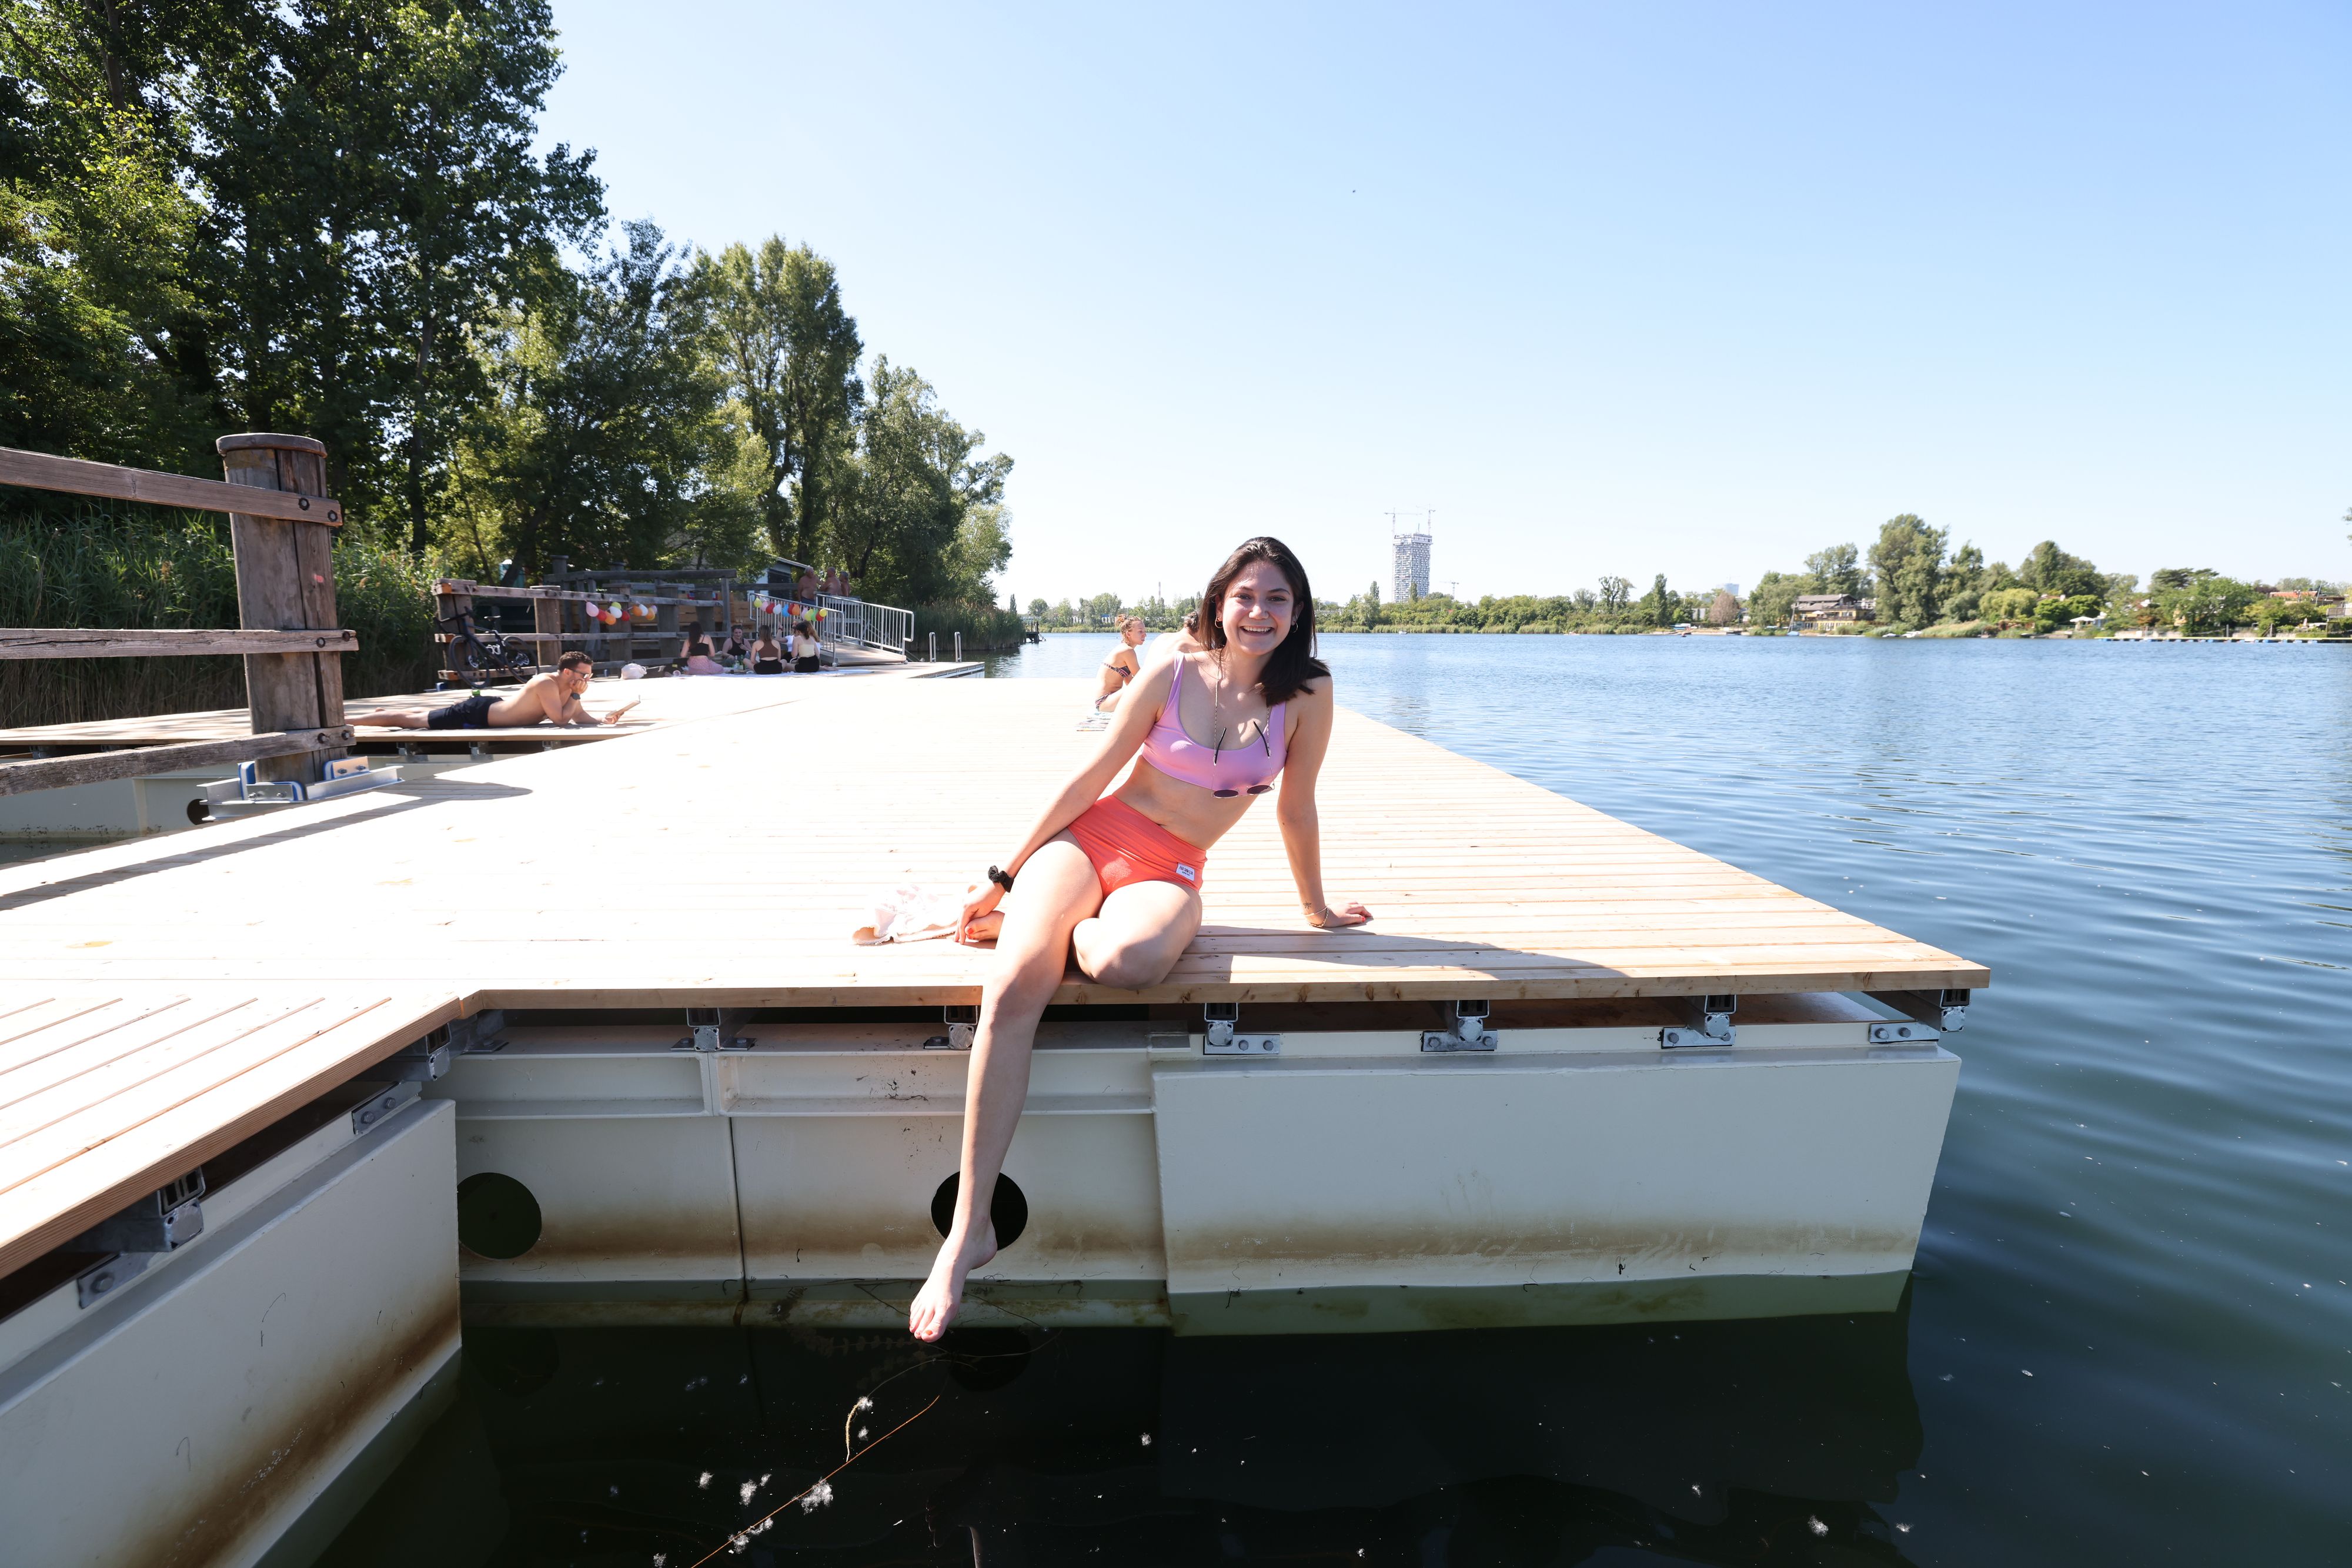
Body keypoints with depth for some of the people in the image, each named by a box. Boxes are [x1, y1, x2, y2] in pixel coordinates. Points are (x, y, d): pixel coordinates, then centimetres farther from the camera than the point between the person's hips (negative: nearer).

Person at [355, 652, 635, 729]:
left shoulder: (567, 688, -4)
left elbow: (581, 717, -1)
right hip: (474, 715, -8)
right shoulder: (546, 683, -29)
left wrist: (605, 719, -18)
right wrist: (576, 695, -28)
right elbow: (560, 719, -34)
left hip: (490, 706, 8)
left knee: (424, 715, 28)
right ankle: (343, 720, 14)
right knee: (410, 720, 3)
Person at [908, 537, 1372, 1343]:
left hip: (1168, 875, 0)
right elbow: (1090, 777, 1)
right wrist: (1005, 875, 1)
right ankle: (969, 1228, -20)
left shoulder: (1307, 693, -2)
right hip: (1089, 836, 0)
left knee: (1132, 962, -40)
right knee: (1014, 987, -30)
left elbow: (1297, 808, 8)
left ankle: (1023, 925, -3)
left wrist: (1316, 906, 16)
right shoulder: (1170, 675, -2)